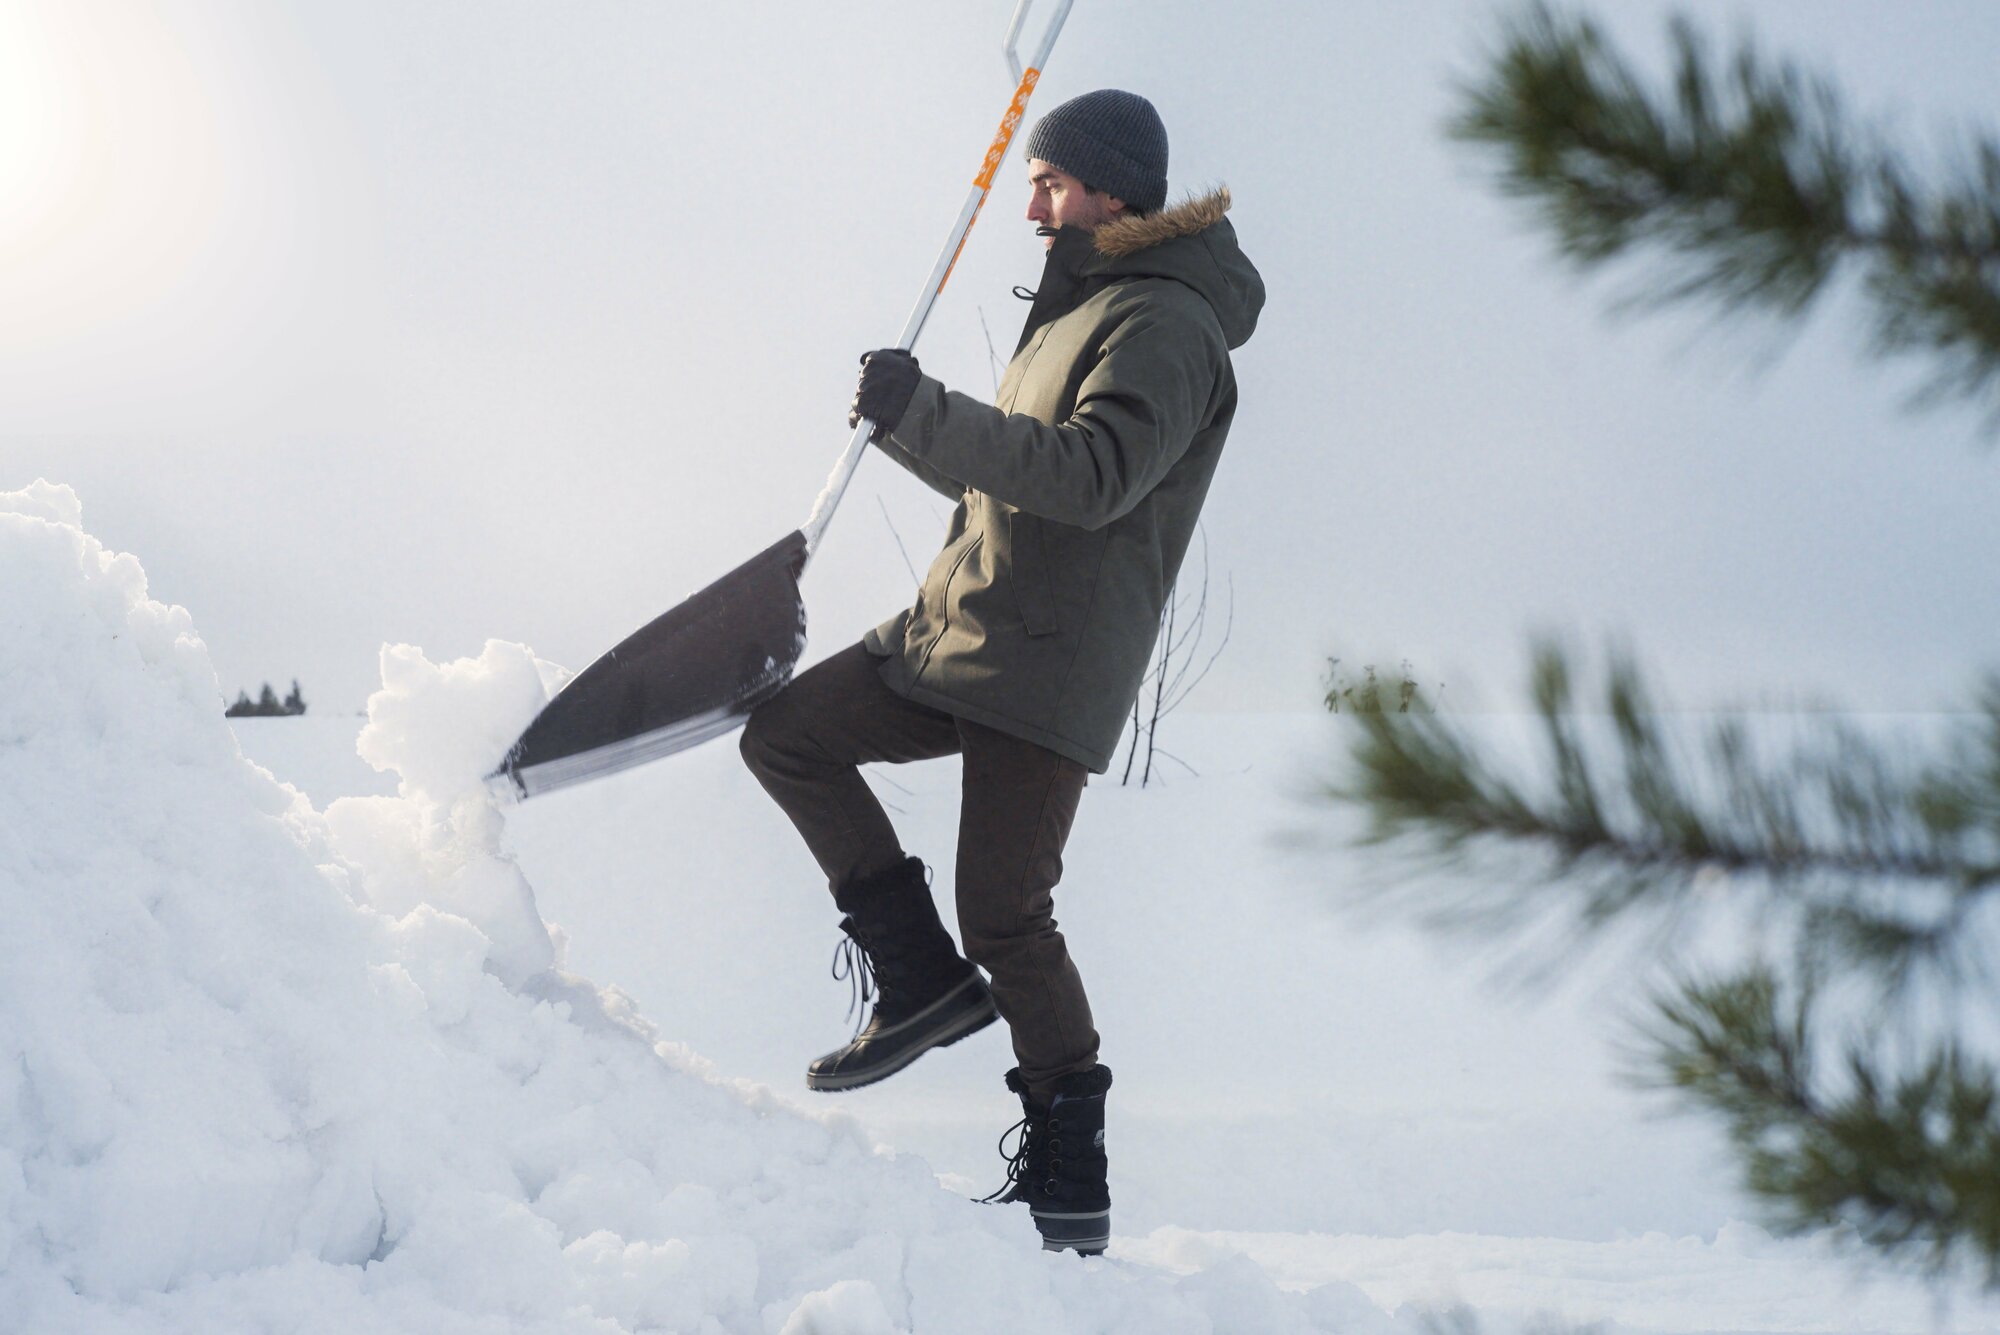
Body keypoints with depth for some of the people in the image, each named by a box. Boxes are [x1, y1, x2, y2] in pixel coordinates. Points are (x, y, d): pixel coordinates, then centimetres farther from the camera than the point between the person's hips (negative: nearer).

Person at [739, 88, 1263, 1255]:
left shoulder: (1166, 324, -11)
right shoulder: (1081, 305, 21)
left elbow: (1093, 475, -28)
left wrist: (927, 415, -32)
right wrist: (912, 426, 20)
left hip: (1052, 666, -10)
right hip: (955, 633, 10)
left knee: (1005, 912, -10)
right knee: (787, 733, 3)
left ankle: (1071, 1179, 0)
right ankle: (922, 976, 5)